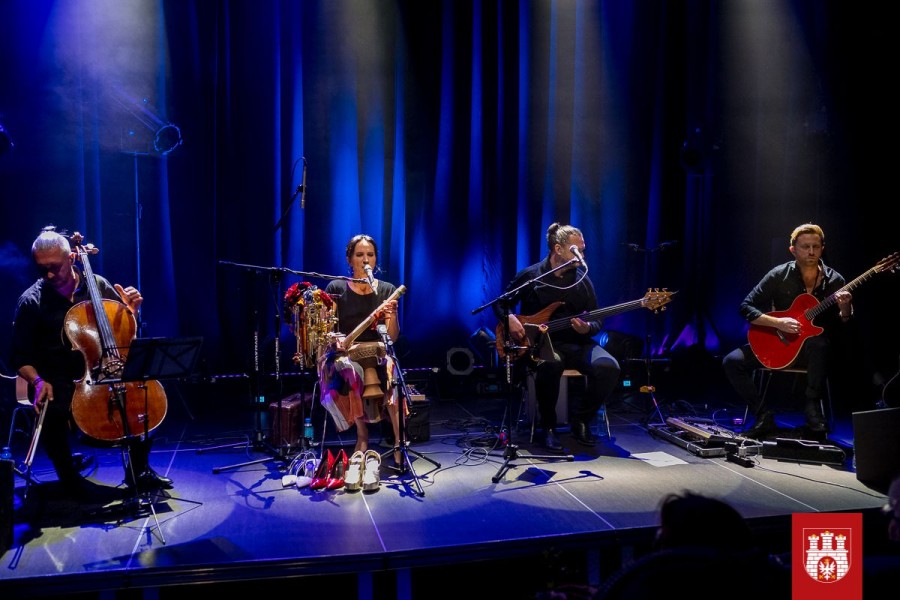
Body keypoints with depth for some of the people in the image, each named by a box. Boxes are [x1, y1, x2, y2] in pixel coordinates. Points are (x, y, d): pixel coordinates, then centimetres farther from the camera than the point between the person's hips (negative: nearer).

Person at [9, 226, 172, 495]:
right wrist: (38, 380, -20)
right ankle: (69, 476, -3)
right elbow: (20, 357, -1)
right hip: (58, 381, -3)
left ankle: (138, 469, 1)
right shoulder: (31, 301, -4)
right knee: (52, 412, -34)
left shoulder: (98, 285, 2)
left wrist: (131, 309, -9)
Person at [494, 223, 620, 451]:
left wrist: (587, 328, -14)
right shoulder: (530, 276, -1)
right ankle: (548, 426, -15)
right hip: (539, 341, -3)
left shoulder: (583, 280, 7)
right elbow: (501, 303, 9)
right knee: (550, 364, -41)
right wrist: (510, 319, -12)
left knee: (608, 367, -27)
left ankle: (581, 418, -1)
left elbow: (598, 321, 9)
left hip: (576, 342, 4)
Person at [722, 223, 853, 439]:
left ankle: (812, 407, -20)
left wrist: (845, 309, -24)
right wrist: (778, 322, -22)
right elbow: (746, 307, -9)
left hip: (811, 345, -1)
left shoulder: (835, 281, -3)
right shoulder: (779, 275, -6)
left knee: (819, 344, -38)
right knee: (732, 361, -20)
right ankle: (764, 416, -9)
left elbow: (843, 325, -1)